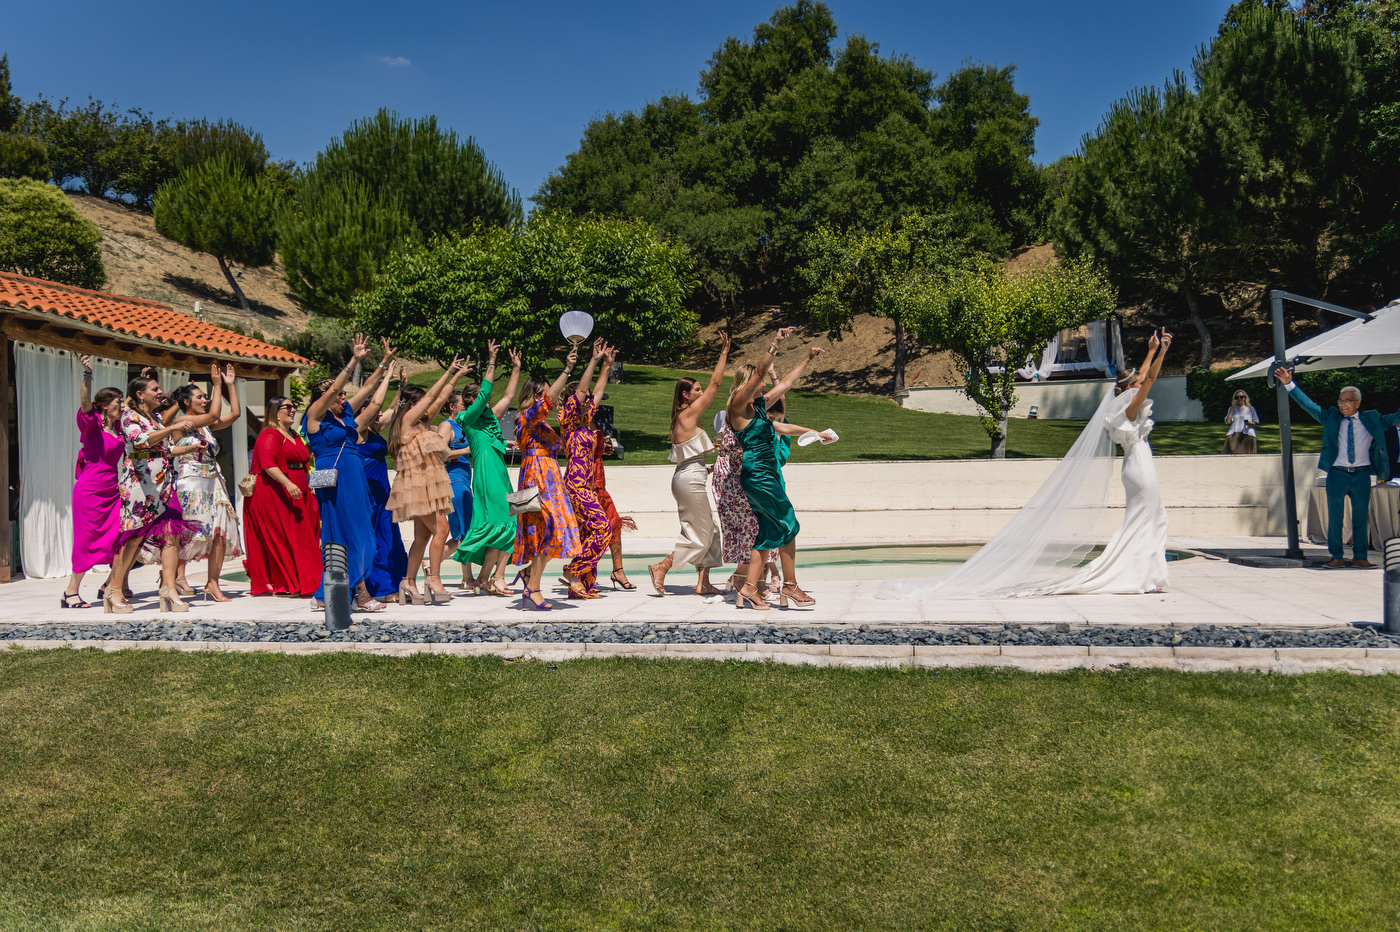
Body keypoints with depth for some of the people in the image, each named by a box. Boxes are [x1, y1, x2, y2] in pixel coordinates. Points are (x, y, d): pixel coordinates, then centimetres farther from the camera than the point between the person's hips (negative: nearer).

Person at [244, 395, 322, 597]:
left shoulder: (294, 436, 20)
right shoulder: (269, 436, -9)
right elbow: (268, 464, -23)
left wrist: (308, 488, 24)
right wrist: (287, 484, -33)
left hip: (296, 497, 9)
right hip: (275, 495, -9)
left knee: (300, 539, 7)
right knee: (282, 539, -8)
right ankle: (285, 585, -5)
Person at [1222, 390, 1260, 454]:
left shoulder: (1250, 408, 11)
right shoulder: (1232, 408, 14)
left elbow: (1256, 423, 13)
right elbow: (1228, 421, -3)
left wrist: (1250, 423, -10)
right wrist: (1232, 407, 0)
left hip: (1247, 436, -1)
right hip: (1234, 435, 1)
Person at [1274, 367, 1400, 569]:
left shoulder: (1371, 419, 9)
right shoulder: (1331, 418, 6)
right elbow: (1308, 405, 1)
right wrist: (1289, 384, -7)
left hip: (1362, 475, 1)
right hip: (1337, 474, 0)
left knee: (1361, 516, 5)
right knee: (1334, 516, 2)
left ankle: (1360, 557, 13)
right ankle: (1337, 557, 10)